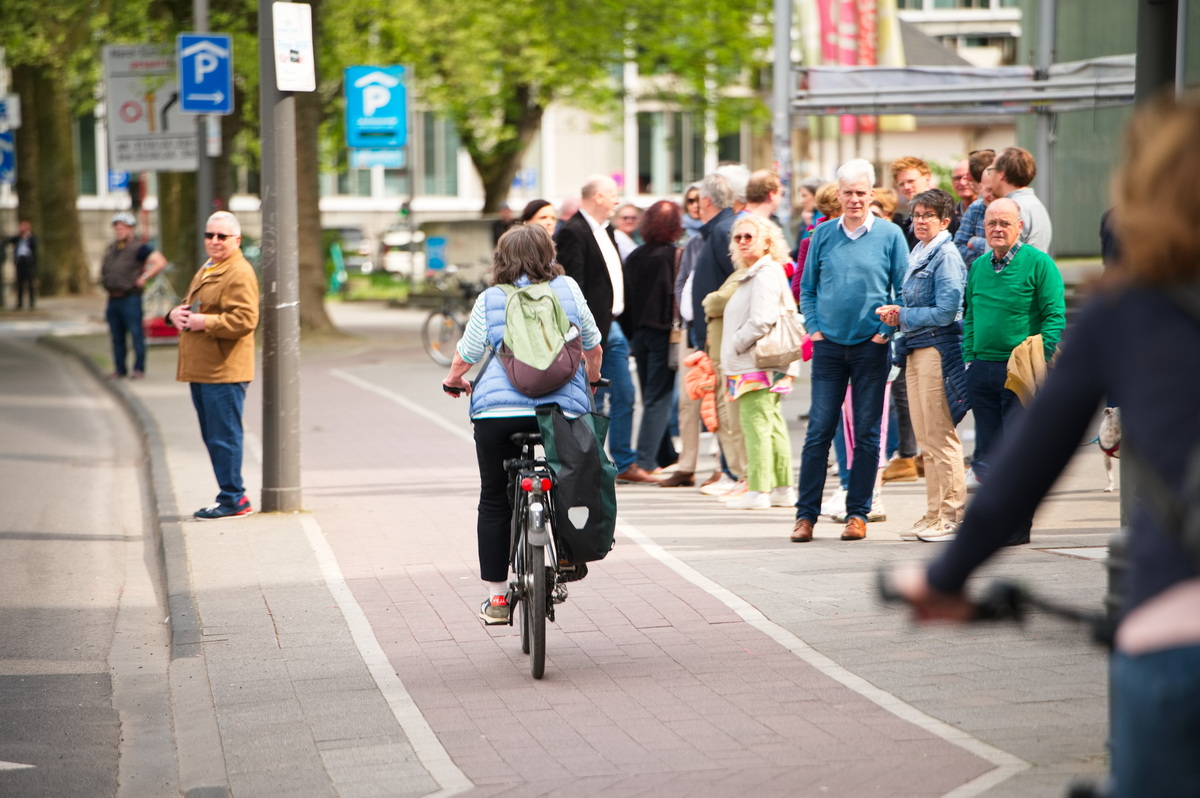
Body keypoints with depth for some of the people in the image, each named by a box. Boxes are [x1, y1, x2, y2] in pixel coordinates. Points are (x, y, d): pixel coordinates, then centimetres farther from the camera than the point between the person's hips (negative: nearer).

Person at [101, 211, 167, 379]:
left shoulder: (138, 249, -7)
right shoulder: (110, 249, 15)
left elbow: (160, 262, -14)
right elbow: (104, 269, 36)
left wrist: (143, 278, -12)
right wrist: (104, 280, 19)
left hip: (130, 298, -7)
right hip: (113, 300, 7)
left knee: (136, 334, -5)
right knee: (117, 337, 10)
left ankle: (139, 369, 0)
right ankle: (120, 368, 17)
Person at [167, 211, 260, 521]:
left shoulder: (240, 274, -11)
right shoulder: (206, 270, 22)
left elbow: (245, 320, -21)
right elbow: (189, 306, 30)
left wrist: (204, 322, -20)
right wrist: (176, 313, 7)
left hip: (224, 371, -10)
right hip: (200, 369, 10)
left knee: (224, 436, -8)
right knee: (213, 437, 13)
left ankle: (233, 499, -2)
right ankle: (231, 495, 21)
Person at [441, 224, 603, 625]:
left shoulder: (489, 300, 4)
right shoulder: (567, 290, 8)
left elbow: (465, 357, 6)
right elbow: (593, 347, 18)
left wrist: (454, 379, 29)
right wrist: (591, 380, 38)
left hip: (497, 409, 0)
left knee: (495, 501, 10)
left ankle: (497, 597, 11)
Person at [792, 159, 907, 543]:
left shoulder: (890, 235, 0)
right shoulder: (823, 235, 6)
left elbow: (904, 290, 3)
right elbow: (807, 287, 13)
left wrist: (887, 330, -5)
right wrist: (813, 327, 3)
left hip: (871, 346, -1)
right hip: (829, 345, 1)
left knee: (867, 433, 2)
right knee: (819, 430, 0)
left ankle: (858, 513, 9)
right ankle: (806, 514, 3)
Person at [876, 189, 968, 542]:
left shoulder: (946, 256, -11)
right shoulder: (919, 255, 16)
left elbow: (945, 312, -17)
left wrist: (903, 316, -7)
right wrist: (897, 314, 4)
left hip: (938, 348, -9)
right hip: (916, 350, 9)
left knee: (941, 437, -7)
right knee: (925, 440, 11)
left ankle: (953, 515, -2)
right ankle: (934, 514, 16)